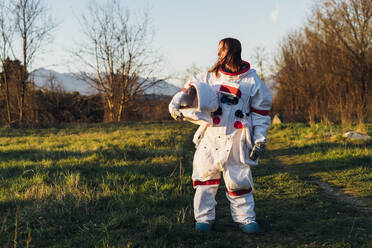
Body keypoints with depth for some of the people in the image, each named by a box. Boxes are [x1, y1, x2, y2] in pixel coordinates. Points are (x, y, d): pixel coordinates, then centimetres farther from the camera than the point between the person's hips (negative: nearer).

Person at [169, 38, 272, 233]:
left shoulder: (252, 81, 4)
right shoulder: (210, 77, 9)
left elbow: (261, 112, 5)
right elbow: (191, 90, 8)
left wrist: (260, 139, -1)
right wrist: (177, 104, -13)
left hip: (236, 140, -2)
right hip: (210, 136, 2)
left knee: (239, 179, 1)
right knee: (205, 176, 1)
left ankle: (245, 217, 16)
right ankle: (204, 217, 12)